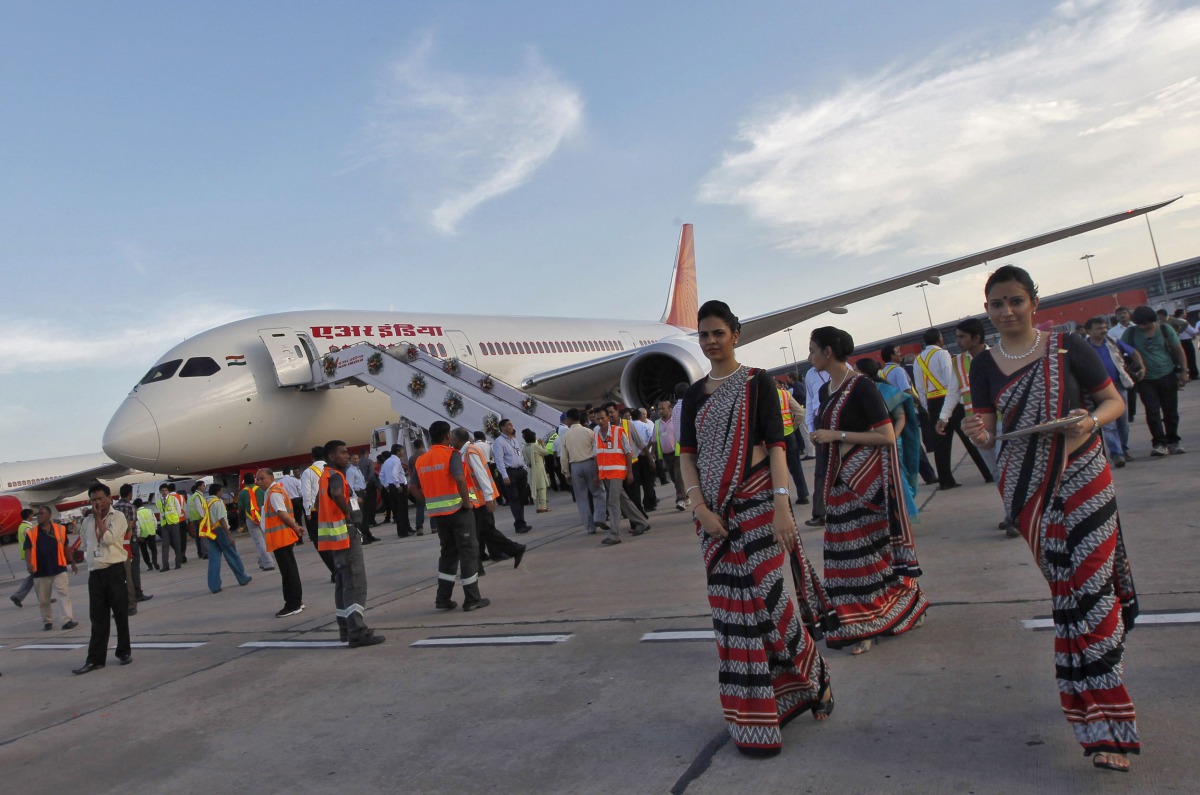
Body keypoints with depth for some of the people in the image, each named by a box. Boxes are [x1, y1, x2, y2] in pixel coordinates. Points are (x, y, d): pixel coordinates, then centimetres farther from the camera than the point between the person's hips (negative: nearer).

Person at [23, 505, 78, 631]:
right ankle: (47, 621, 25)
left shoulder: (60, 529, 2)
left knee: (64, 594, -8)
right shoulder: (31, 532, 0)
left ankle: (68, 620, -10)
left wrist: (72, 562, 17)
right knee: (43, 599, 11)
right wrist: (28, 563, -23)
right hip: (40, 571, 1)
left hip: (58, 569, -1)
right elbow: (27, 549, -5)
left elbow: (65, 547, 12)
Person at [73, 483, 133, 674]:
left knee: (120, 614, 4)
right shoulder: (86, 521, 12)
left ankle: (124, 652, 16)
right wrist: (89, 559, 9)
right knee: (98, 618, 5)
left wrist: (99, 518, -8)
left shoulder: (117, 517, -3)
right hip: (95, 574, 4)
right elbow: (85, 546, 24)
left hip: (115, 571, -4)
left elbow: (108, 538, -17)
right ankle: (95, 659, 7)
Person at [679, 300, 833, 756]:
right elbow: (687, 455, 6)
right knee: (731, 608, 5)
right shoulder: (694, 394, 11)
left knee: (766, 598, -5)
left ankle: (810, 679, 23)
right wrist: (700, 508, -6)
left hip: (757, 503, -4)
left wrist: (782, 505, -18)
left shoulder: (756, 383, 0)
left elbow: (776, 445, -8)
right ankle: (751, 718, 17)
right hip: (715, 512, 4)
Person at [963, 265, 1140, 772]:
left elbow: (1114, 401, 0)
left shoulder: (1067, 347, -3)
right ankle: (1101, 717, 24)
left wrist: (1092, 419, -21)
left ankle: (1102, 726, 4)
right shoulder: (984, 366, 3)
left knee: (1086, 590, -7)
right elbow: (989, 434, 0)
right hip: (1026, 486, 2)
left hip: (1082, 477, -2)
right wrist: (979, 434, -23)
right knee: (1069, 587, 8)